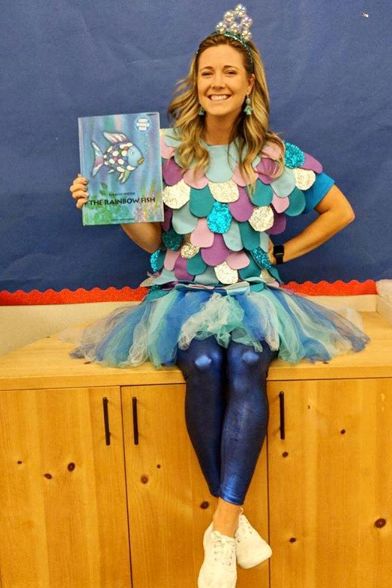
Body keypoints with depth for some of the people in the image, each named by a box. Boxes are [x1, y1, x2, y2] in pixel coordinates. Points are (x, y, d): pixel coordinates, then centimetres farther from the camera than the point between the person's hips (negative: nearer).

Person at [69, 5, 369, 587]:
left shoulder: (277, 156, 5)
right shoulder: (166, 150, 5)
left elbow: (341, 211, 13)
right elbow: (152, 239, 5)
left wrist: (283, 252, 5)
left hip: (253, 291, 0)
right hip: (184, 291, 0)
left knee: (246, 363, -32)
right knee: (203, 365, -31)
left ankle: (222, 530, -24)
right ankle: (236, 522, -16)